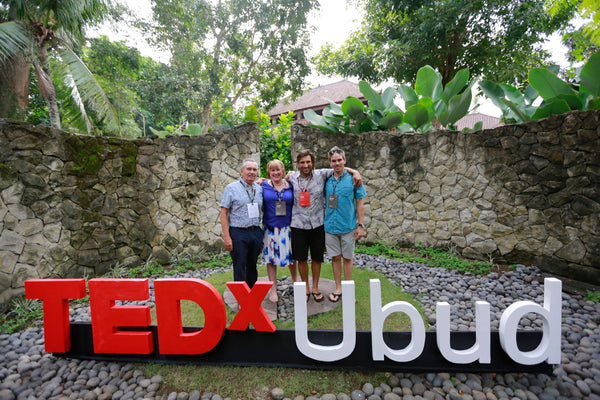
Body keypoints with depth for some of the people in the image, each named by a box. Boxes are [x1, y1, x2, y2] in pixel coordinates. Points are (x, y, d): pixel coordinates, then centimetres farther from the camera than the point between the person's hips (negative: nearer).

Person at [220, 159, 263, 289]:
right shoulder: (231, 188, -2)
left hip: (256, 233, 4)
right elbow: (224, 213, -6)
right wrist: (226, 237, -12)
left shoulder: (260, 189, 10)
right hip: (238, 234, -4)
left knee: (252, 266, 14)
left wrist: (263, 234, 6)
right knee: (239, 269, 0)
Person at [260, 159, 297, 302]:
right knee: (271, 259, 6)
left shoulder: (290, 186, 4)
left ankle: (295, 279, 40)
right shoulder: (263, 185, 0)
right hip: (270, 228, -1)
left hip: (287, 227, 1)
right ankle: (273, 289, 22)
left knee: (291, 256, 13)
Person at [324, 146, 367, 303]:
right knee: (335, 257, 11)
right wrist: (324, 222, 7)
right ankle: (338, 288, 26)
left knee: (347, 258, 10)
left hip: (348, 226, -2)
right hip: (330, 226, 2)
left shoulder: (352, 179, -5)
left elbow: (359, 204, -2)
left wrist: (361, 225, -6)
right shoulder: (327, 180, 3)